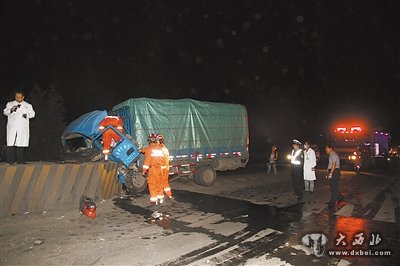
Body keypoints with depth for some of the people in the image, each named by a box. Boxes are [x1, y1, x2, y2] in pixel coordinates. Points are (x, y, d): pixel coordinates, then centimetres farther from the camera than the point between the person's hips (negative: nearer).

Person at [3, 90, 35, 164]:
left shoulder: (28, 105, 17)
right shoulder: (10, 104, 18)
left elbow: (32, 114, 8)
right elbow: (5, 112, 9)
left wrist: (26, 115, -13)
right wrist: (11, 110, -11)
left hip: (22, 128, 0)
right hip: (12, 127, 1)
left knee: (20, 144, -3)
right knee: (10, 144, -7)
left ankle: (19, 161, 2)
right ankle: (10, 160, -4)